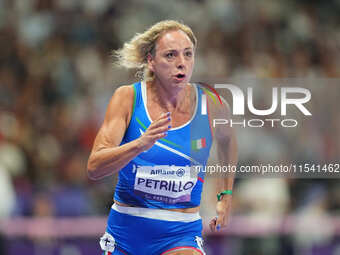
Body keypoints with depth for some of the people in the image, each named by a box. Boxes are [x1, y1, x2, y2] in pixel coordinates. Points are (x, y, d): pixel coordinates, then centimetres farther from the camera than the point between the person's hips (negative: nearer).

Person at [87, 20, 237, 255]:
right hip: (126, 231, 1)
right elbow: (94, 168, -17)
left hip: (180, 235, -1)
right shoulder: (128, 97, -7)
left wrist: (226, 197, 18)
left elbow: (228, 143, 21)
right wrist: (141, 144, -32)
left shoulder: (209, 104, -4)